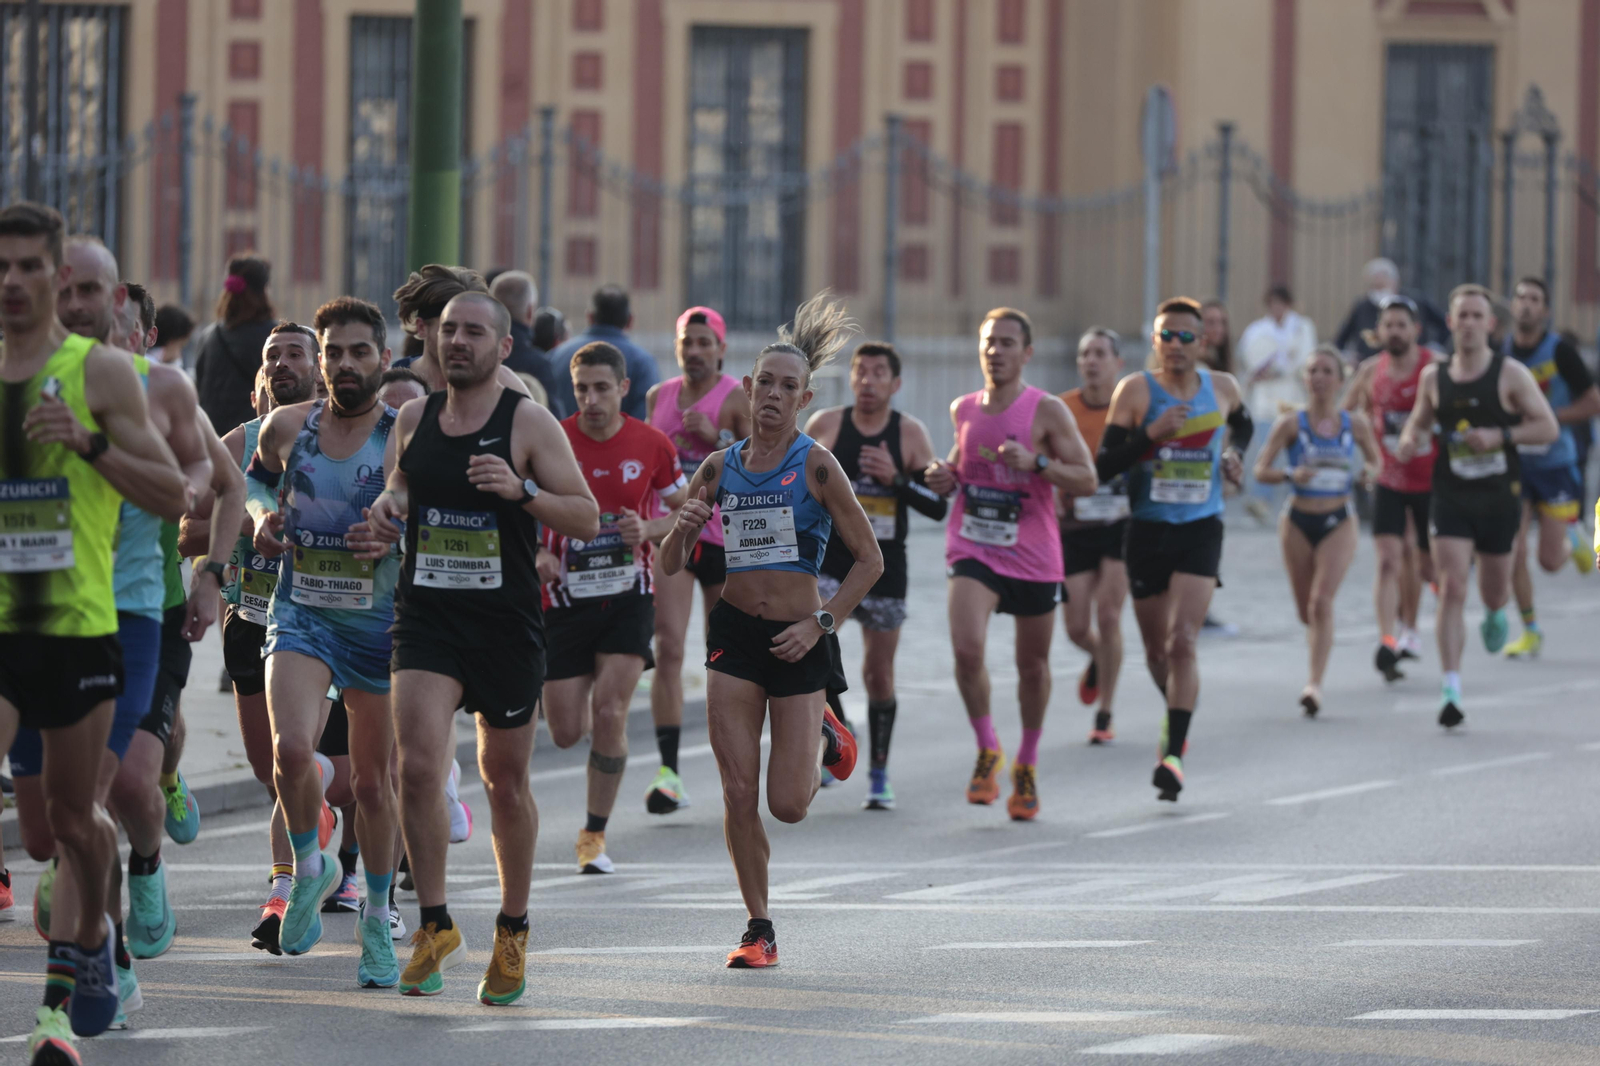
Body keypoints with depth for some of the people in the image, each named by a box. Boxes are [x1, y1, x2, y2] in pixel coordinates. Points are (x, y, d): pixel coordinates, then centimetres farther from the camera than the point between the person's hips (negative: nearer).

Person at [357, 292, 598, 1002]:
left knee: (505, 782, 9)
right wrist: (384, 519, 2)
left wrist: (521, 492, -22)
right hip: (427, 616, 2)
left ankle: (512, 936, 25)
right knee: (417, 765, -16)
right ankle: (436, 929, -4)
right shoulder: (414, 418, 8)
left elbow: (587, 519, -6)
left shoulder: (528, 423, -4)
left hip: (507, 624, -2)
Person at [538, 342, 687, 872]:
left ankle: (595, 834, 0)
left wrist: (649, 530, -11)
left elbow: (684, 510, 10)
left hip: (629, 595, 0)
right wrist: (538, 555, -17)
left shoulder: (651, 444, -3)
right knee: (566, 733, 1)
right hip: (565, 597, 0)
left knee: (609, 711, -15)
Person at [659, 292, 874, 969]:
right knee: (738, 792, -4)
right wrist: (683, 527, -13)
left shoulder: (815, 466, -7)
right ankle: (759, 931, 9)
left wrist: (820, 623, -13)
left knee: (788, 805, -3)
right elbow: (669, 565, 9)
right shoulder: (719, 468, 5)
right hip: (736, 634, 3)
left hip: (798, 640, -3)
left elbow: (869, 561, -5)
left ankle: (825, 740, 31)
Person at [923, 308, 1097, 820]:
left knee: (1033, 664, 10)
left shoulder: (1048, 412, -8)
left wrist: (1036, 463, -25)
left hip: (1033, 557, -2)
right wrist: (946, 476, 1)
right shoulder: (963, 409, 5)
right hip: (973, 552, 2)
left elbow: (1087, 480, -10)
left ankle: (1027, 764, 32)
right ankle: (987, 751, -2)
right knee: (967, 648, -21)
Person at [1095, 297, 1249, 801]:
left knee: (1182, 641, -17)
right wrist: (1152, 434, -23)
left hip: (1201, 529, 0)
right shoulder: (1136, 390, -5)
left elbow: (1243, 425, 29)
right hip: (1147, 529, 0)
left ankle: (1173, 754, -20)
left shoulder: (1222, 388, 4)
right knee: (1156, 649, 11)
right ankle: (1176, 721, 41)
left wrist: (1235, 455, 7)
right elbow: (1103, 466, -10)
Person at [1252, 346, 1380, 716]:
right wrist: (1290, 475, -25)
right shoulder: (1291, 423, -4)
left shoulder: (1355, 423, 1)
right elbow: (1260, 470, -6)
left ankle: (1315, 683, -19)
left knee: (1322, 601, -17)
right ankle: (1317, 666, 39)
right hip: (1298, 522, 1)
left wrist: (1369, 472, -9)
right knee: (1305, 609, 9)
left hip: (1338, 522, -1)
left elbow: (1375, 460, 15)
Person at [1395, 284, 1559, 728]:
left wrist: (1500, 436, -20)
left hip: (1499, 496, -1)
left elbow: (1548, 427, -6)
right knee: (1451, 589, -12)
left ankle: (1495, 614, 53)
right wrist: (1409, 440, -5)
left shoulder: (1510, 375, -6)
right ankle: (1451, 691, -13)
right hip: (1450, 496, 1)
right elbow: (1419, 419, 18)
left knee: (1494, 590, 12)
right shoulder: (1433, 377, 3)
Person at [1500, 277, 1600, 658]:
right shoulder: (1500, 351, -1)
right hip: (1513, 464, 3)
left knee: (1550, 562, -3)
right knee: (1514, 554, -7)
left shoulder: (1560, 351, -12)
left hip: (1555, 462, -3)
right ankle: (1530, 631, 9)